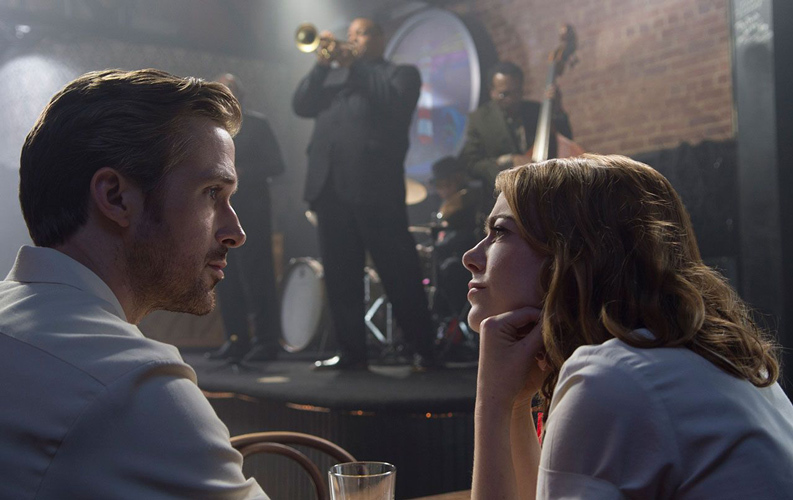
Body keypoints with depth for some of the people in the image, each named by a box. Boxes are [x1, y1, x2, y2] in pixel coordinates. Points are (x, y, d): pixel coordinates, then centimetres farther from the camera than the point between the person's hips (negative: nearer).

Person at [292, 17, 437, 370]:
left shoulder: (401, 73, 12)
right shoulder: (330, 76, 26)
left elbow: (393, 102, -9)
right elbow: (301, 106, 11)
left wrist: (354, 64, -6)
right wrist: (323, 64, 0)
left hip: (374, 186, -5)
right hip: (330, 187, 5)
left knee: (398, 273, -4)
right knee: (339, 275, 4)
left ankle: (422, 349, 3)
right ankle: (351, 351, 10)